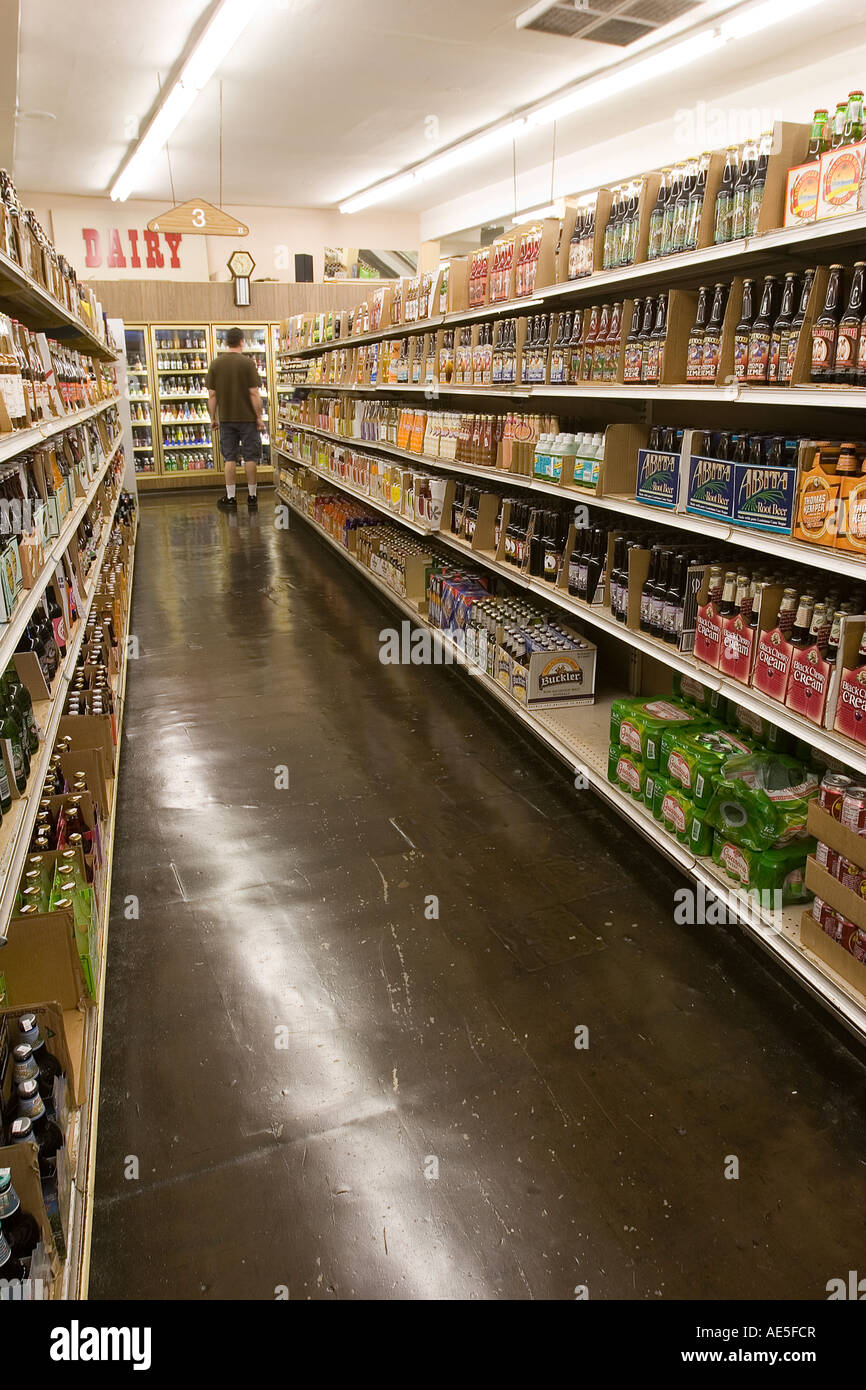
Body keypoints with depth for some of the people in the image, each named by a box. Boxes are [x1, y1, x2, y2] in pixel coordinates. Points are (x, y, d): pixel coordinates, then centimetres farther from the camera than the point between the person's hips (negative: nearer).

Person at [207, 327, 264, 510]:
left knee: (230, 458, 7)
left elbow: (212, 395, 3)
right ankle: (252, 497, 12)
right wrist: (259, 417, -5)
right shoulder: (247, 362, -9)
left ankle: (230, 498, 8)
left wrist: (213, 417, 12)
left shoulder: (215, 364, 2)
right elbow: (254, 393, -12)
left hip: (226, 418, 3)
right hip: (247, 418, -3)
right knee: (250, 457, 6)